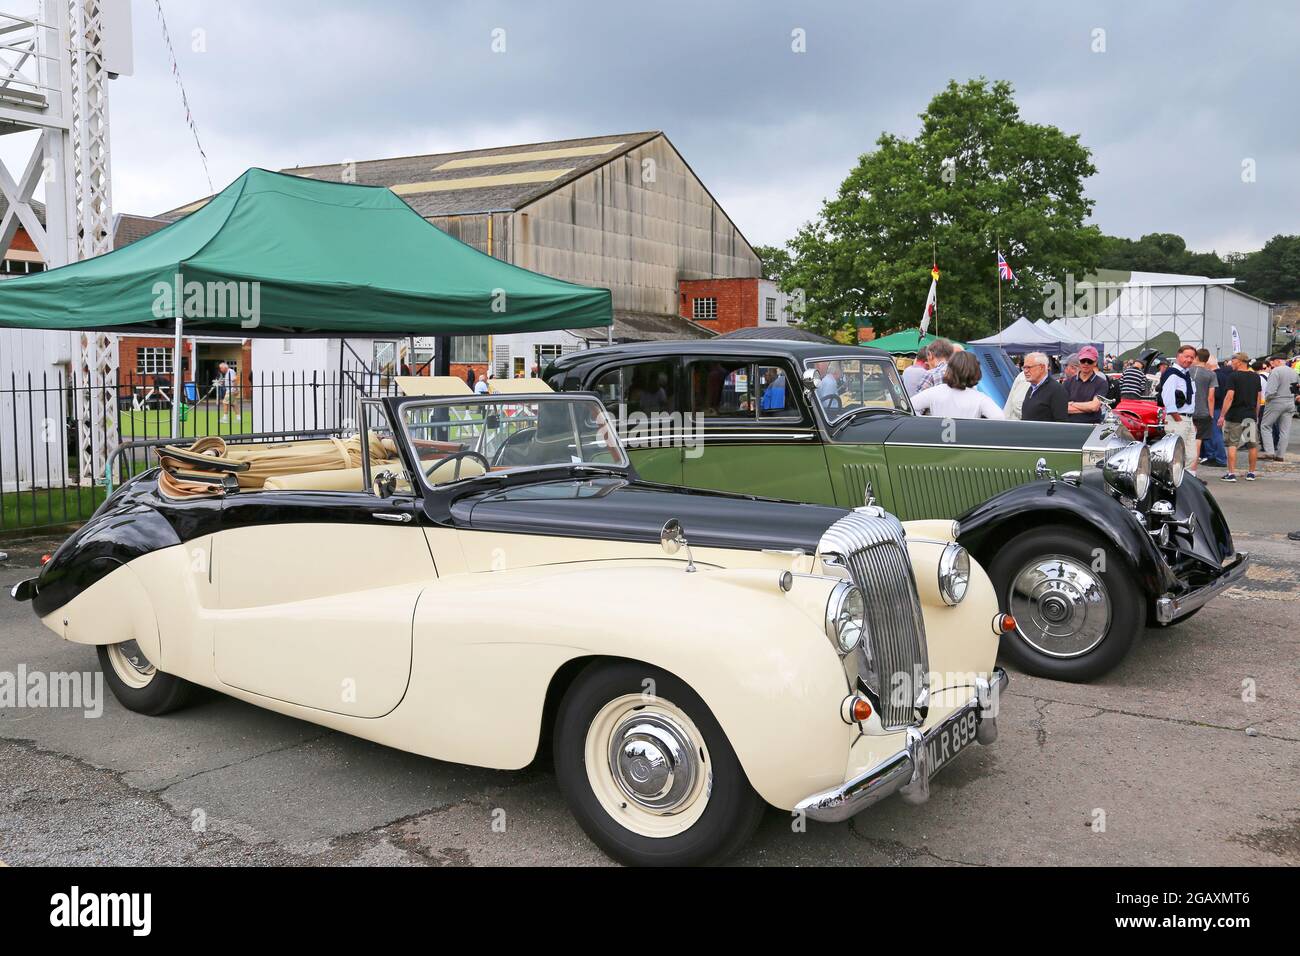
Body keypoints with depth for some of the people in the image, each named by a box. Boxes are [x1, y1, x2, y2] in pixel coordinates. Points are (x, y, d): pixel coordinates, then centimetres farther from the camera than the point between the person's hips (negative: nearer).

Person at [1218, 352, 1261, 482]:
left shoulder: (1234, 376, -10)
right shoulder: (1256, 377, 8)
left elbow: (1229, 397, -16)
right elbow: (1258, 398, 13)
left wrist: (1222, 415, -15)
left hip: (1235, 416, -5)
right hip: (1251, 415, 5)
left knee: (1232, 444, 0)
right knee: (1253, 445, 11)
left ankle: (1231, 473, -3)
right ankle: (1251, 473, 18)